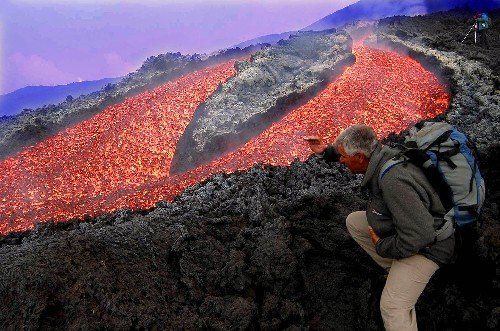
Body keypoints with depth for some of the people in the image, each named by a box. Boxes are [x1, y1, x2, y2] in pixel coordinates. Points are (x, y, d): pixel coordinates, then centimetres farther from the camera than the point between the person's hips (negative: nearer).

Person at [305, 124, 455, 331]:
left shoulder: (393, 182, -36)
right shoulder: (380, 153, -8)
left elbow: (420, 235, -36)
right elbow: (352, 153, 18)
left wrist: (382, 246, -21)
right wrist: (326, 151, 12)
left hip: (425, 245, -10)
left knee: (392, 307, -19)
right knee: (353, 221, 15)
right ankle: (395, 271, 18)